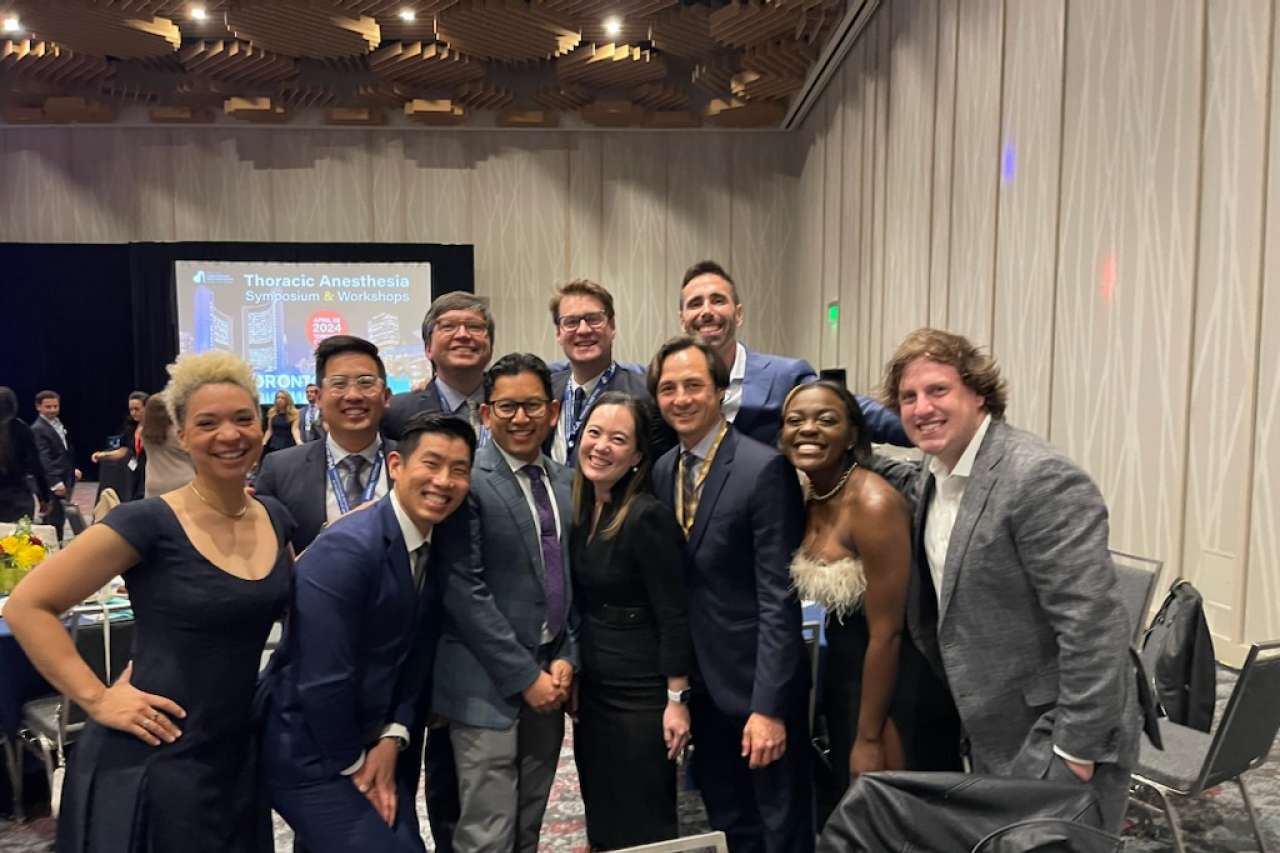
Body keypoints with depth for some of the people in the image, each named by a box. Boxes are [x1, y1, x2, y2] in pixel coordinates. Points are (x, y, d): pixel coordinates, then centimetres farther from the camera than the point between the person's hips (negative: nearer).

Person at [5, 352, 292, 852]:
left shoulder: (275, 518, 1)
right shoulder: (149, 523, -16)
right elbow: (27, 606, -12)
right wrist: (97, 699, -16)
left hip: (236, 758, 6)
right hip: (151, 765, -5)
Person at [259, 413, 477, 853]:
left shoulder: (440, 546, 0)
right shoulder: (346, 548, -25)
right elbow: (321, 679, -24)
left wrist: (393, 737, -2)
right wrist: (353, 765, -12)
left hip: (369, 740, 7)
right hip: (308, 748, -7)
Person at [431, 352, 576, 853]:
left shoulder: (566, 482, 8)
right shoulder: (466, 480, -13)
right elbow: (464, 592, -17)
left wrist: (566, 659, 1)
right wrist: (525, 676, -14)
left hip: (551, 677, 6)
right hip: (488, 684, -6)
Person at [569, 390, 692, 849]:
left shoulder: (648, 516, -20)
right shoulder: (580, 507, 2)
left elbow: (674, 615, -18)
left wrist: (677, 700, -15)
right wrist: (571, 669, 11)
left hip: (640, 691, -7)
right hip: (592, 683, 7)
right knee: (600, 810, 21)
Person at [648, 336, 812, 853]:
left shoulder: (763, 468, -17)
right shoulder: (662, 471, 4)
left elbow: (778, 597, -19)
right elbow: (676, 584, 9)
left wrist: (769, 705, -21)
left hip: (757, 681, -6)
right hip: (701, 683, 6)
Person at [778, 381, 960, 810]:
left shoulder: (874, 503, -25)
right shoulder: (813, 498, 0)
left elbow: (886, 634, -21)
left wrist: (870, 738, -15)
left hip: (899, 685, -8)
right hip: (846, 671, 8)